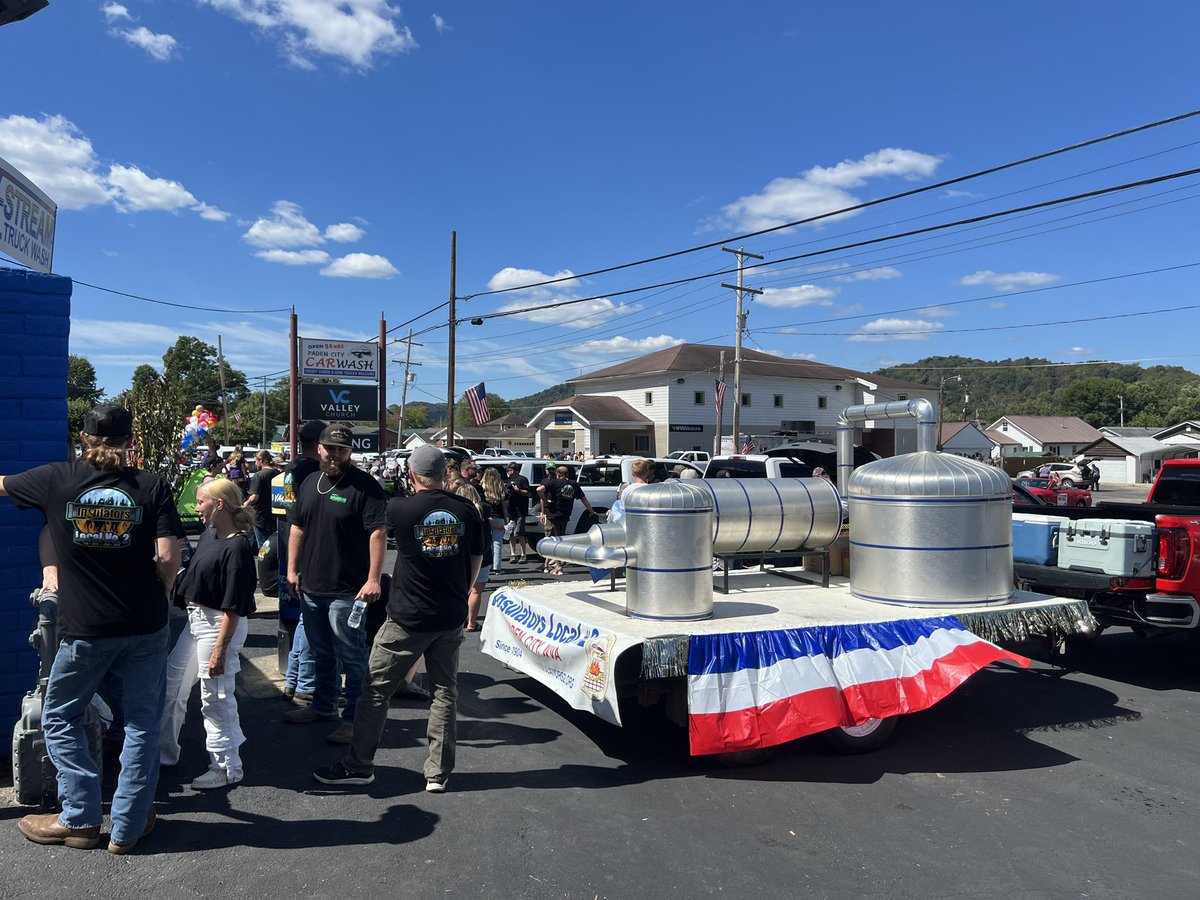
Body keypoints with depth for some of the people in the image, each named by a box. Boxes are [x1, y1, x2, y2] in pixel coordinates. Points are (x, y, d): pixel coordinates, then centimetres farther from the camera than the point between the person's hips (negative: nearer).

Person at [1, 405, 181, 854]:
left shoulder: (56, 480, -3)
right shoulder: (153, 486, -5)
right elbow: (168, 557, -10)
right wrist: (155, 599, 7)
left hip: (84, 629, 0)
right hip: (146, 627, 1)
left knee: (59, 719, 21)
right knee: (142, 724, 12)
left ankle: (80, 820, 24)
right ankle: (127, 828, 20)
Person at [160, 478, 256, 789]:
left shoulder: (237, 548, -23)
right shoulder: (210, 533, 4)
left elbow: (233, 608, -22)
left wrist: (220, 650, -22)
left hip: (220, 626, -10)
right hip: (196, 620, 10)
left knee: (215, 698, 0)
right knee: (171, 686, 20)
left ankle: (227, 767, 15)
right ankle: (164, 752, 38)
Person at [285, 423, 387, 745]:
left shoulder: (365, 486, -12)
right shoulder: (310, 484, 11)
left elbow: (378, 533, -17)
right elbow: (297, 528, 17)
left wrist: (373, 579, -22)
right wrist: (292, 569, 11)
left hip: (346, 591, -7)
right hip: (310, 587, 7)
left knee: (352, 657, 1)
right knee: (321, 653, 21)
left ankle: (355, 718, 11)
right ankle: (323, 706, 36)